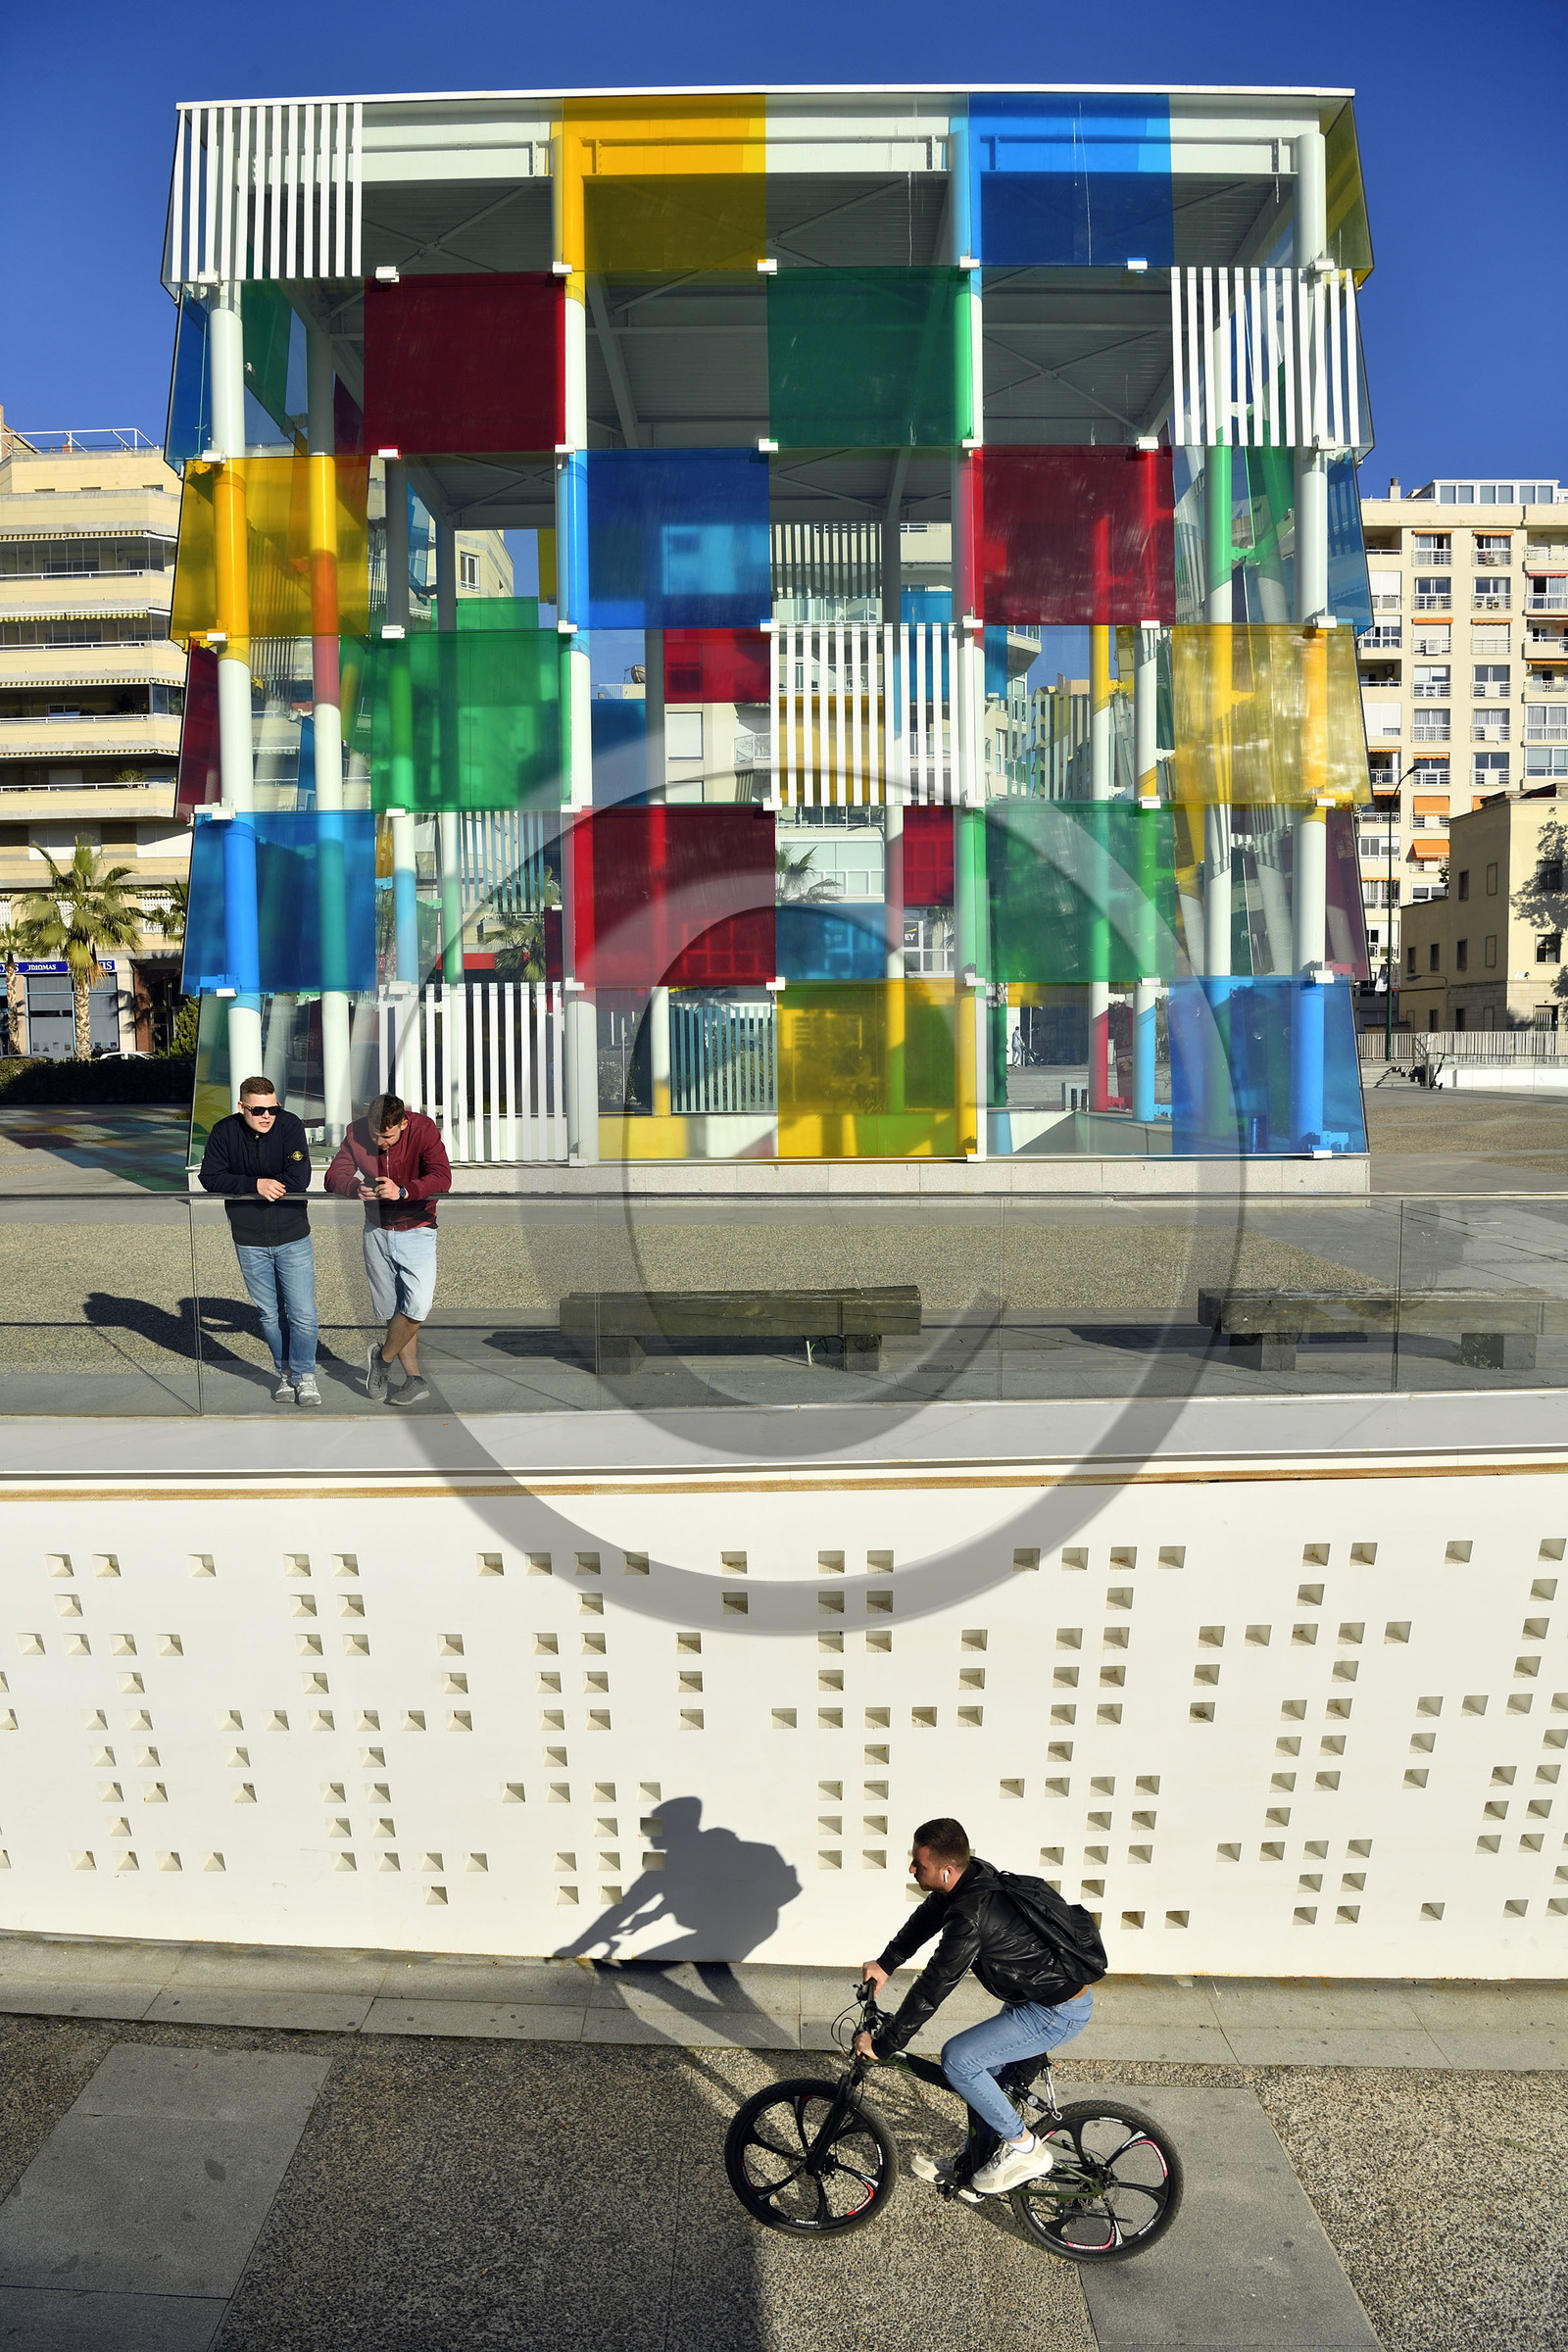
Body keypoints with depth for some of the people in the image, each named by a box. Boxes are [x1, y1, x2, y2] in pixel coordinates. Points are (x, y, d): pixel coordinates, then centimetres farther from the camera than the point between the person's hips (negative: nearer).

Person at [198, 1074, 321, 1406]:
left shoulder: (289, 1126, -12)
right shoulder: (225, 1132, -5)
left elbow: (299, 1179, -20)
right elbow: (208, 1177, -10)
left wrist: (255, 1184, -14)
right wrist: (255, 1185, -21)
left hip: (292, 1237, -2)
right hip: (250, 1241, 2)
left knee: (303, 1314, -2)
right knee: (269, 1314, 12)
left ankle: (304, 1375, 15)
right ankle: (283, 1372, 29)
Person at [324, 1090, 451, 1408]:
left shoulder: (424, 1129, -18)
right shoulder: (357, 1132, -8)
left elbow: (442, 1178, -28)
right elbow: (335, 1175, -7)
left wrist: (403, 1191, -44)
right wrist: (355, 1187, -31)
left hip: (416, 1230, -3)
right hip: (377, 1230, 3)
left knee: (416, 1308, -15)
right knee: (392, 1312, 7)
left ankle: (383, 1357, 12)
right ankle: (414, 1380, 18)